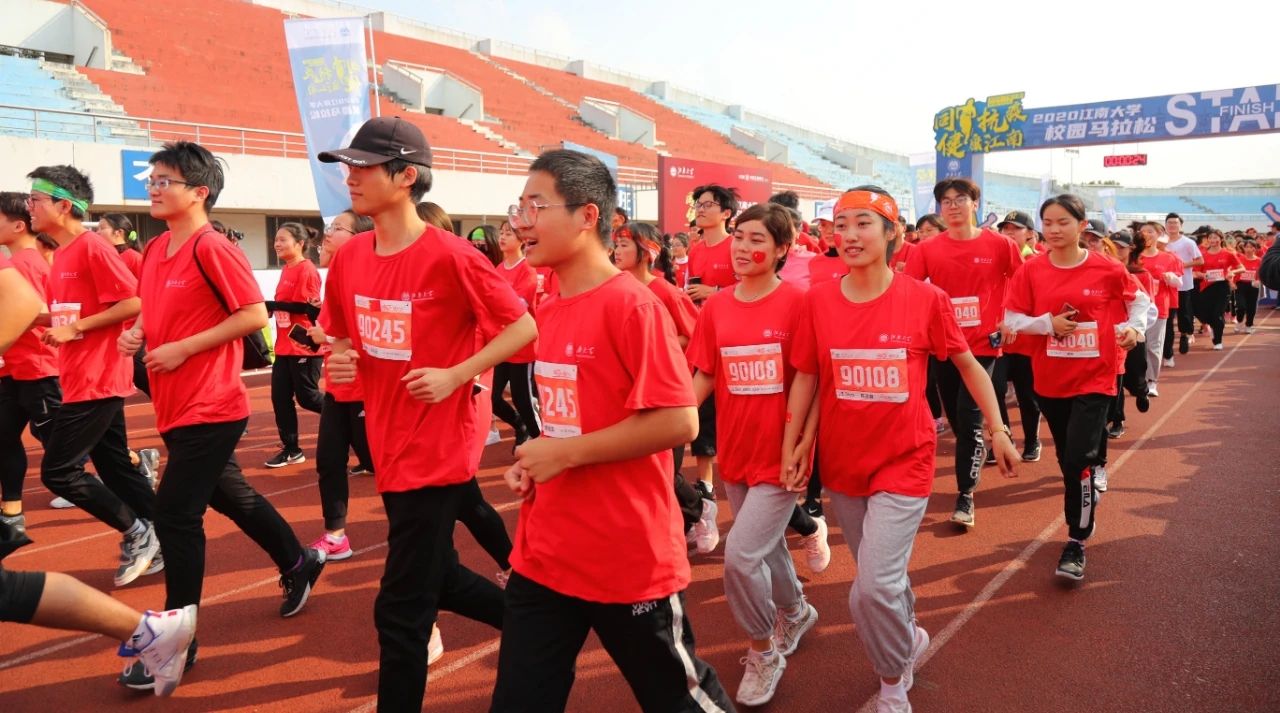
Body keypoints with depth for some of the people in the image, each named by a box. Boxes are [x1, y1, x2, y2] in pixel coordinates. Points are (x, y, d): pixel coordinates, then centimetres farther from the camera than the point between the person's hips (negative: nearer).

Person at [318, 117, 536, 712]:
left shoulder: (450, 257, -17)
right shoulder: (349, 258, 3)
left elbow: (524, 327, -12)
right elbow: (341, 336, 17)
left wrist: (454, 375, -18)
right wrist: (340, 361, -4)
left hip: (437, 451, -8)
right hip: (389, 449, 8)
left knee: (400, 611, 1)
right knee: (440, 581, 22)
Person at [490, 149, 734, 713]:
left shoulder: (631, 305, -17)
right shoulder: (550, 308, 8)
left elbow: (679, 421, -23)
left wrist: (566, 454, -19)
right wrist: (536, 460, 2)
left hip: (629, 559, -7)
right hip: (543, 555, 8)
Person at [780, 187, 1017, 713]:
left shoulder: (925, 299, -10)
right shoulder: (819, 301, -4)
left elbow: (967, 364, 3)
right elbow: (806, 378, 4)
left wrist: (998, 429, 4)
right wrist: (791, 444, 2)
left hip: (903, 459, -3)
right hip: (842, 460, 4)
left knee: (873, 587, -11)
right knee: (881, 574, 20)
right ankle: (910, 637, 52)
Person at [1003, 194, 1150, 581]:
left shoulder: (1107, 269, -6)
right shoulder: (1031, 271, -3)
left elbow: (1139, 299, 9)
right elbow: (1011, 318, -1)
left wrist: (1134, 326, -8)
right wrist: (1048, 322, -16)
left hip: (1094, 378, -3)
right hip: (1050, 379, 3)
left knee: (1078, 461, -10)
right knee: (1067, 459, 15)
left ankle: (1076, 543, 3)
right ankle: (1085, 514, 39)